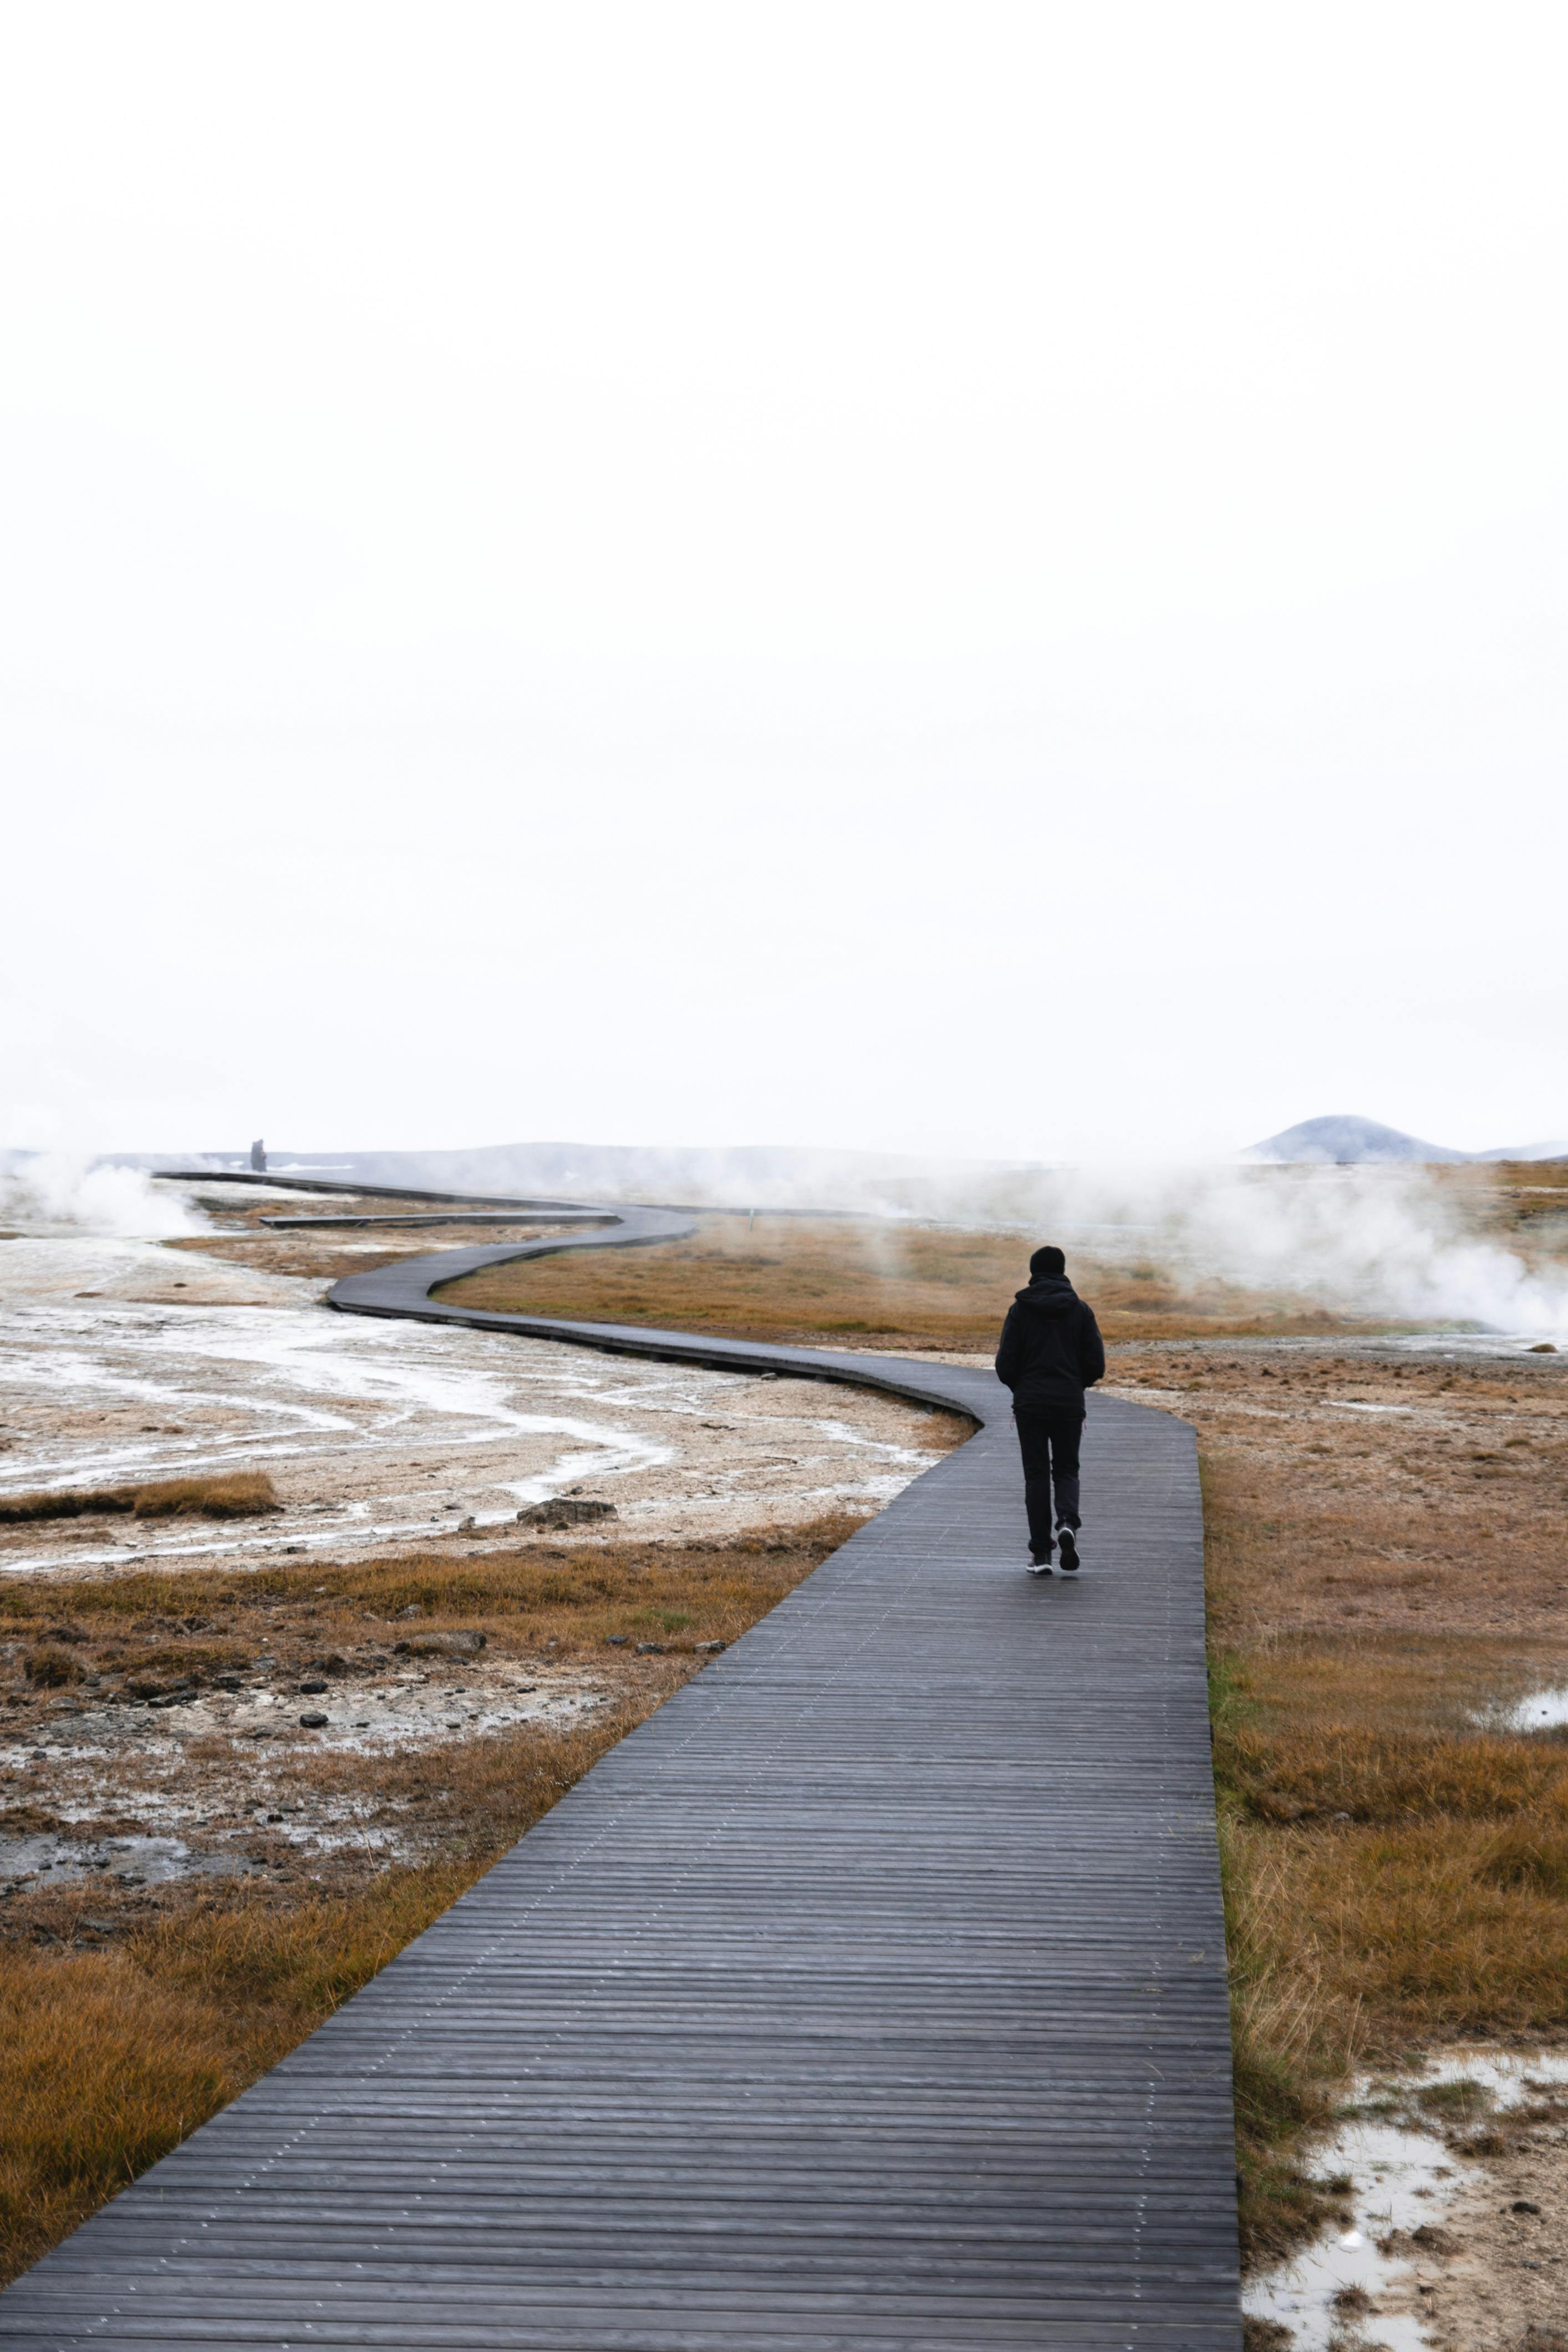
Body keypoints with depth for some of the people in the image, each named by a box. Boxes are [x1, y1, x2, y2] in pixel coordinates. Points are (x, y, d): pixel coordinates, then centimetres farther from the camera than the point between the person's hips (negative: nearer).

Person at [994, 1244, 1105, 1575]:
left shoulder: (1020, 1309, -2)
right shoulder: (1080, 1310, 1)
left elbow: (1005, 1364, -4)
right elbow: (1096, 1364, -1)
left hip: (1030, 1404, -1)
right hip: (1069, 1404, 1)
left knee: (1036, 1474, 6)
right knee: (1066, 1470, 14)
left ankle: (1041, 1553, 1)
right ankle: (1068, 1521, -15)